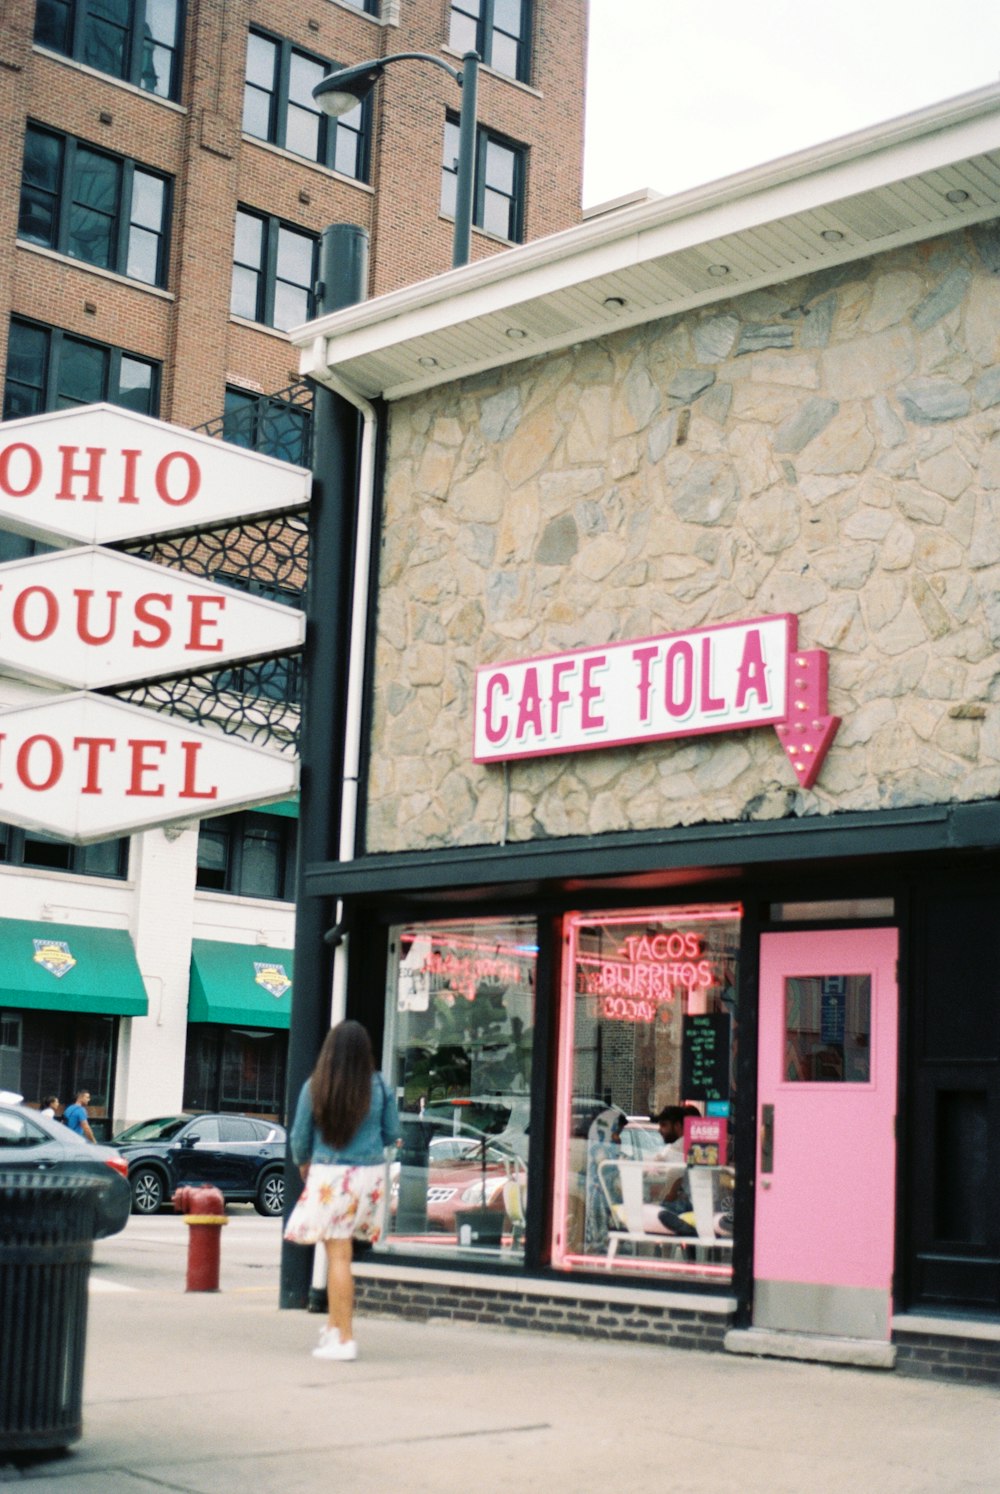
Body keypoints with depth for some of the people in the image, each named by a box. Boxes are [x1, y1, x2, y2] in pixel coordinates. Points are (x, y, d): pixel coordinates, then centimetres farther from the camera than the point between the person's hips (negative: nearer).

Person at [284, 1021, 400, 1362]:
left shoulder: (315, 1087, -7)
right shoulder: (379, 1087, -2)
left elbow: (299, 1136, 0)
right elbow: (392, 1134, 5)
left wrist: (303, 1164, 19)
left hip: (329, 1176, -2)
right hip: (370, 1173, 3)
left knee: (338, 1254, 1)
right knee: (340, 1251, 18)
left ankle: (343, 1338, 2)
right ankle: (335, 1323, 20)